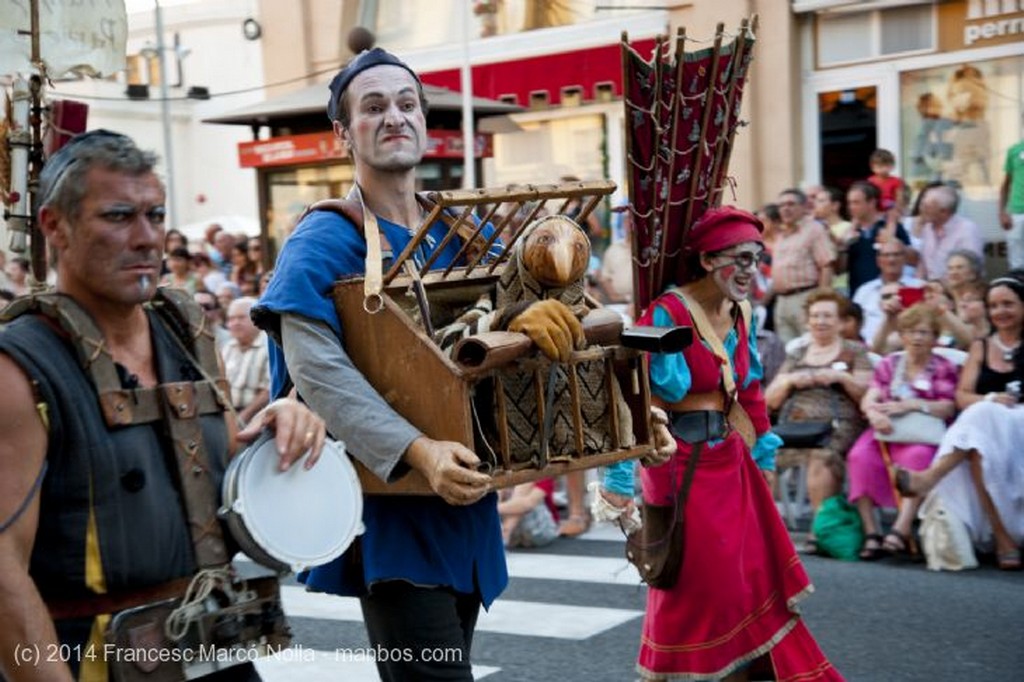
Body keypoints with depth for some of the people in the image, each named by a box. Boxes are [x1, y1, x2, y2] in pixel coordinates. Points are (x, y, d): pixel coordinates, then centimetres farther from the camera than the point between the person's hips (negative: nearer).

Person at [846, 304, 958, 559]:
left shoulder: (944, 368, 12)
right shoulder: (889, 363, 21)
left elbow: (947, 408, -3)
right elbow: (869, 398, 7)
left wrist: (910, 404, -19)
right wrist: (874, 412, -17)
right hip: (885, 432, 2)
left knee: (917, 457, -38)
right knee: (860, 456, -30)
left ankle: (902, 529, -45)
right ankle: (870, 532, -33)